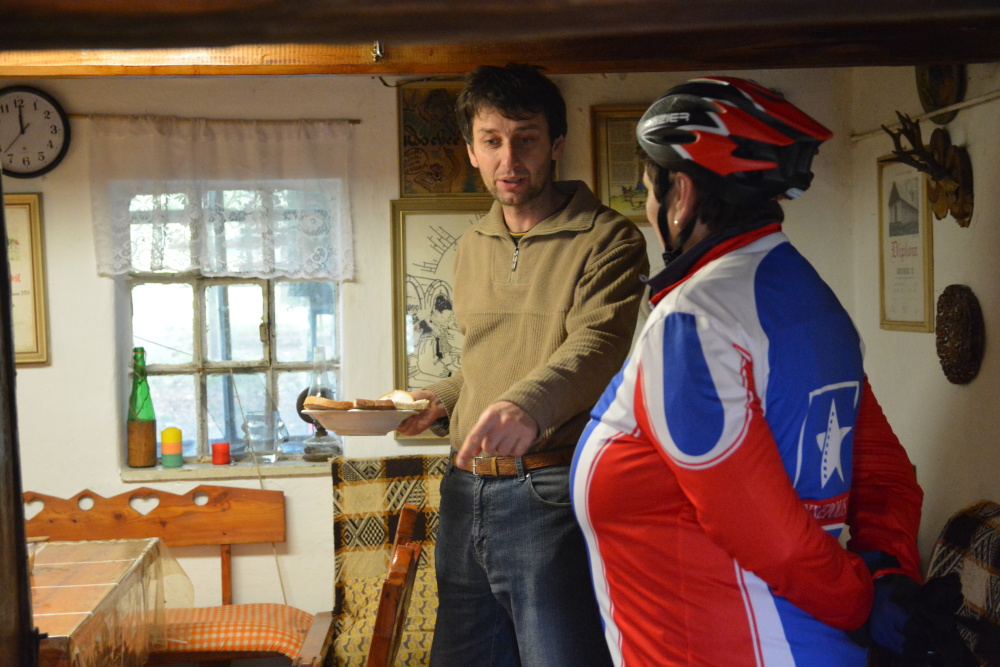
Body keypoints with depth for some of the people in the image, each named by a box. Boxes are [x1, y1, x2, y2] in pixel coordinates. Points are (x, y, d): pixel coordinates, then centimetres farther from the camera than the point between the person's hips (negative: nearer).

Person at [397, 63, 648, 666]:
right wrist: (442, 398, 9)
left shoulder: (607, 239, -5)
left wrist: (525, 404, -41)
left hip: (552, 495, -7)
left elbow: (597, 345, -23)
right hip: (465, 493, 7)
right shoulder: (472, 249, 17)